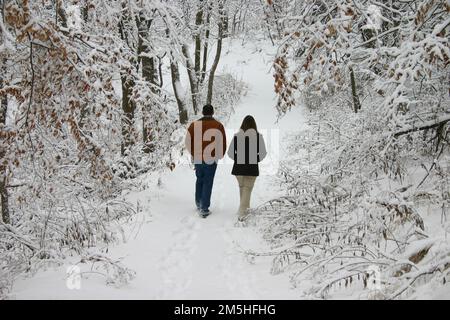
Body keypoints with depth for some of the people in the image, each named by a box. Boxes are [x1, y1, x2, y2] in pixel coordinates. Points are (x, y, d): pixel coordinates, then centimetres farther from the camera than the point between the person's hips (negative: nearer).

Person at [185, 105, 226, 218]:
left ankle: (198, 203, 27)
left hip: (198, 158, 2)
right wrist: (220, 156, 12)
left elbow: (188, 142, 0)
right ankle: (204, 209, 2)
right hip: (212, 159, -2)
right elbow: (223, 143, -5)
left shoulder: (194, 125, -2)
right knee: (208, 183, 4)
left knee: (199, 180, 22)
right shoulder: (218, 126, -6)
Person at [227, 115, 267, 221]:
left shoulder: (237, 136, -4)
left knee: (242, 187, 21)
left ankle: (245, 208, 34)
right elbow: (263, 153, -7)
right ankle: (242, 213, -6)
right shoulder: (258, 136, -8)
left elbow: (230, 152, -2)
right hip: (252, 168, -2)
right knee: (247, 189, 4)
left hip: (238, 167, 2)